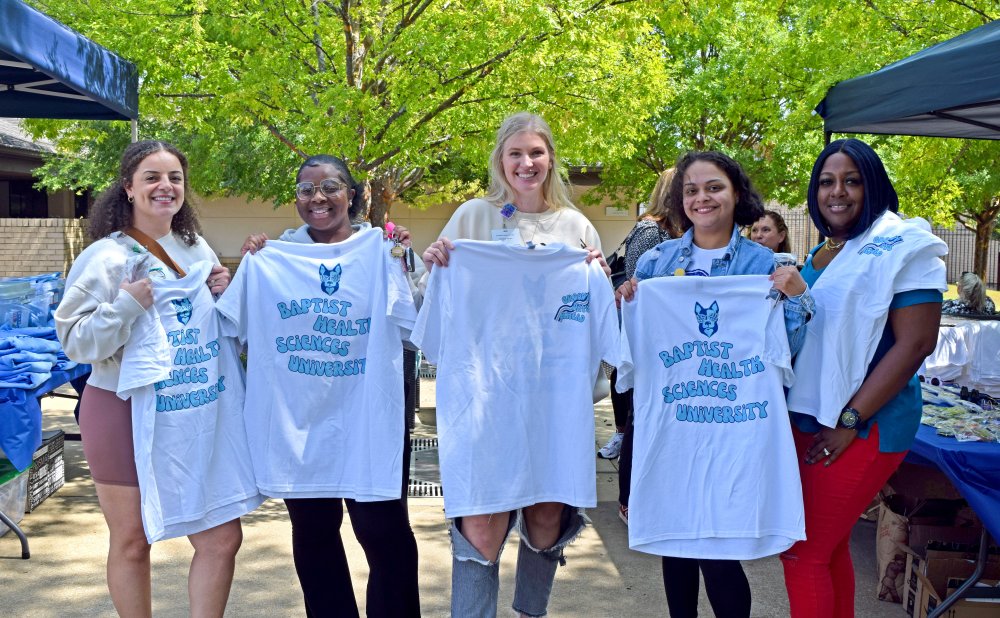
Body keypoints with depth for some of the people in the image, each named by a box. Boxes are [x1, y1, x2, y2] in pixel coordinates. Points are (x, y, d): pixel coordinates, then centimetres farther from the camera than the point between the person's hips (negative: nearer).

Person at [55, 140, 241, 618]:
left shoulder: (197, 249, 7)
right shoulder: (105, 257, -8)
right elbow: (76, 341, -12)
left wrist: (224, 295, -3)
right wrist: (130, 304, -24)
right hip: (123, 411, -4)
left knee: (222, 538, 0)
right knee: (132, 542, 8)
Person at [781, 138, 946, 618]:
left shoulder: (901, 246, -10)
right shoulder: (820, 256, 13)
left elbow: (916, 342, -17)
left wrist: (849, 421, -18)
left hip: (861, 429, -7)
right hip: (808, 418, 7)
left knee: (804, 553, -3)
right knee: (829, 548, 15)